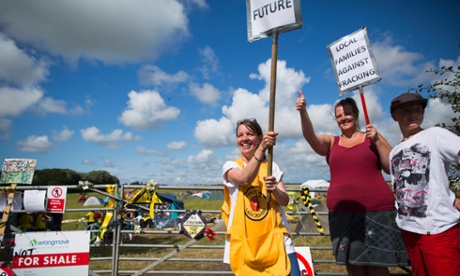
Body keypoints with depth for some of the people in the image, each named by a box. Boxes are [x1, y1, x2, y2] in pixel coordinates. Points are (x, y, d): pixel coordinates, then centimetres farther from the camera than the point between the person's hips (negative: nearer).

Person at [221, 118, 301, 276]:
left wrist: (275, 190, -21)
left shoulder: (272, 167, 8)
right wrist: (261, 148, -34)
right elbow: (245, 179, -23)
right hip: (244, 242, -1)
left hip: (275, 238, 2)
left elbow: (285, 201, 1)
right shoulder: (230, 166, -1)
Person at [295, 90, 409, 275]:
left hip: (375, 210, -1)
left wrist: (377, 141, -8)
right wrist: (303, 112, -25)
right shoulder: (331, 142, 11)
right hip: (342, 212, 2)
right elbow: (310, 137, -9)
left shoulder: (373, 138, 9)